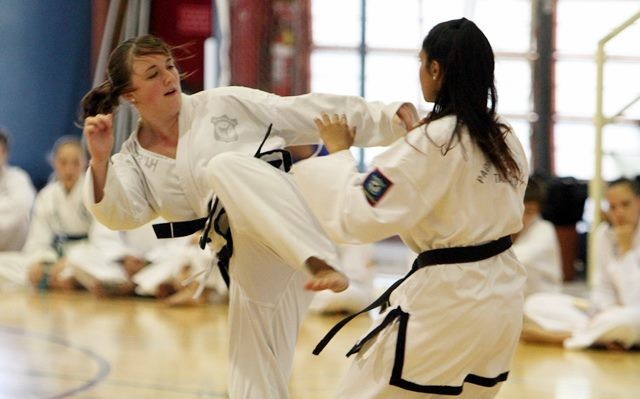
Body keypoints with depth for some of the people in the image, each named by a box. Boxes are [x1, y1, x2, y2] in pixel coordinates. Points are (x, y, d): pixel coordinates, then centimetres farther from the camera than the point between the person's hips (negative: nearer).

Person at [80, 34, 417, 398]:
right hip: (256, 268, 4)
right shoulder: (134, 163, 12)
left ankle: (323, 264, -50)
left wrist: (390, 117, 0)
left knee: (224, 167, -32)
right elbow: (122, 214, -6)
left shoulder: (224, 104, 7)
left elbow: (307, 114, 6)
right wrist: (100, 161, -23)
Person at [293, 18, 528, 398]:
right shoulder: (505, 138, 6)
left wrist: (339, 152, -5)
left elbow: (358, 216, -19)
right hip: (502, 298, 8)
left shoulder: (431, 143, -18)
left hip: (448, 303, -8)